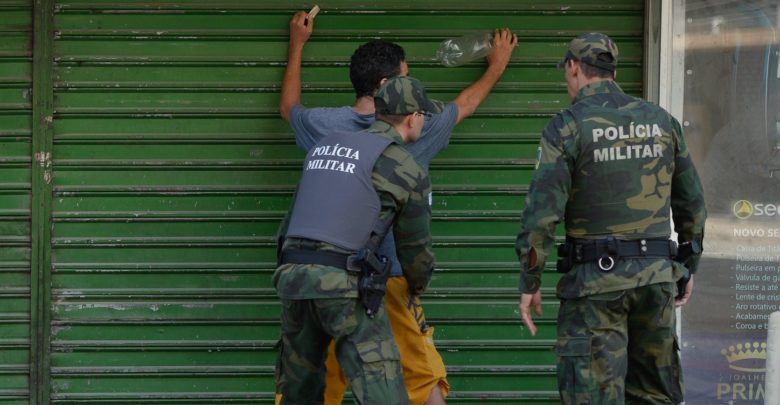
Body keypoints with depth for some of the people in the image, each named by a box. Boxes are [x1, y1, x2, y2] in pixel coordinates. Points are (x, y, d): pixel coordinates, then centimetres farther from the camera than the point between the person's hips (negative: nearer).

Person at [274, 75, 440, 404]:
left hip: (294, 276, 6)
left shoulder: (325, 147, 21)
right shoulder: (408, 171, 3)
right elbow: (415, 247, 12)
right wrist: (418, 285, 35)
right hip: (345, 284, -6)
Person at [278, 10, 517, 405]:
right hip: (391, 280, -2)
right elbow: (466, 103, 17)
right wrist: (497, 65, 38)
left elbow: (289, 106, 25)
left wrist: (297, 45, 40)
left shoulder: (324, 125, 0)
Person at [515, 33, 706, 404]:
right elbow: (691, 203, 14)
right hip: (656, 275, 5)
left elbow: (542, 211, -14)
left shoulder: (568, 126, -7)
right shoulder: (661, 121, 8)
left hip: (596, 278, -5)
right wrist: (689, 267, 25)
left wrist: (529, 284, -6)